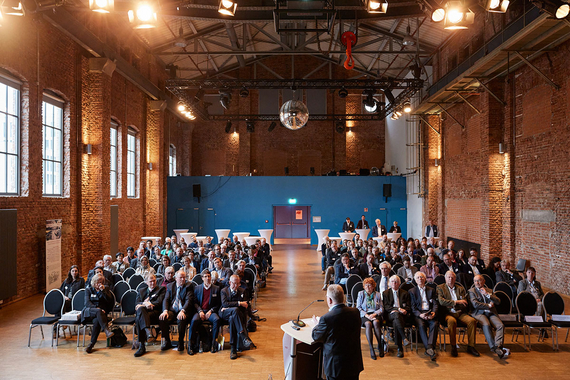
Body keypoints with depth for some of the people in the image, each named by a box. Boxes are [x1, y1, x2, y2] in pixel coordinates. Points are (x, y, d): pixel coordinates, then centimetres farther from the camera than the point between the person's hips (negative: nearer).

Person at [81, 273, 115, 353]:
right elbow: (87, 303, 1)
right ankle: (107, 330, -52)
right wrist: (96, 308, -16)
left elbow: (110, 301, 4)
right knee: (98, 312, -37)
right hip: (89, 312, -1)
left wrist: (103, 291, -5)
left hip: (101, 313, 1)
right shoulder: (88, 290, 17)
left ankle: (92, 343, -34)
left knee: (97, 321, -35)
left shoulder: (106, 289, 19)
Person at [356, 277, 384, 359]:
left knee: (376, 322, -35)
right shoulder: (361, 294, 12)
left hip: (375, 314, 1)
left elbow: (381, 308, 7)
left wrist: (375, 314, -12)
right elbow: (358, 307, 5)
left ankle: (380, 345, -22)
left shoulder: (377, 294, 14)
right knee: (368, 324, -34)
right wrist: (366, 314, -11)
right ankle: (371, 349, -33)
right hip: (364, 315, 0)